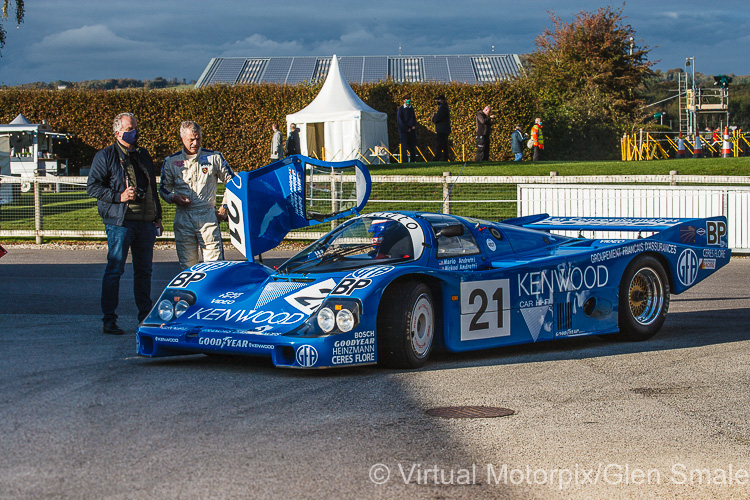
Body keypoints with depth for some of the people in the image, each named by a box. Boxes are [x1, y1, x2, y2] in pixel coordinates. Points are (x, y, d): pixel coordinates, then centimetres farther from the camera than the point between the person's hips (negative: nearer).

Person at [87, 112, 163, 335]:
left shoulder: (143, 155, 19)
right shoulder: (106, 156, -1)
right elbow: (93, 186, -6)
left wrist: (157, 216, 20)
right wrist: (119, 197, -16)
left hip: (145, 222, 6)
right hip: (120, 222, -6)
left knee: (144, 270, 10)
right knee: (114, 270, -7)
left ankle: (145, 316, 20)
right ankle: (109, 320, -4)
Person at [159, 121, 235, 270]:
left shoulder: (214, 157, 6)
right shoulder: (171, 162, 9)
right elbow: (163, 189, 18)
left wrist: (225, 207, 6)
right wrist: (174, 198, -3)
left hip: (208, 217, -1)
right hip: (183, 218, 2)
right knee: (188, 267, 3)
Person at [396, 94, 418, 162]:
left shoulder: (411, 108, 16)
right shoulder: (400, 109, -1)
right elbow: (399, 120, -6)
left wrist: (414, 126, 1)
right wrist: (406, 128, -10)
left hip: (412, 131, 5)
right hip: (404, 131, -5)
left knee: (413, 147, 4)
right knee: (404, 147, -6)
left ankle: (413, 161, 9)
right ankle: (403, 161, -5)